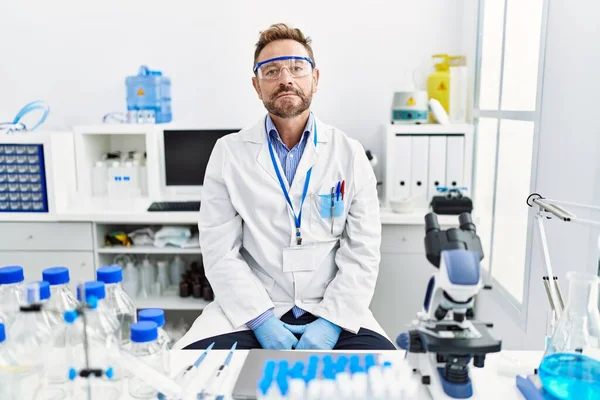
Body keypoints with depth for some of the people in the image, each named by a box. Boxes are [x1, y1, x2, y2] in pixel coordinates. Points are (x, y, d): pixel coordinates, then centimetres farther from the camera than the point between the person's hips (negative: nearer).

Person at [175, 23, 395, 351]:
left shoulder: (350, 154, 2)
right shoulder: (229, 153, 1)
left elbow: (362, 252, -1)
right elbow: (219, 251, -5)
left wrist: (332, 320, -12)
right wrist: (262, 320, -14)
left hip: (330, 309, 1)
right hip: (251, 310, 0)